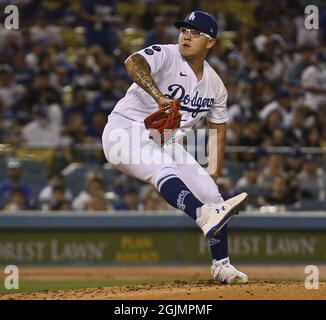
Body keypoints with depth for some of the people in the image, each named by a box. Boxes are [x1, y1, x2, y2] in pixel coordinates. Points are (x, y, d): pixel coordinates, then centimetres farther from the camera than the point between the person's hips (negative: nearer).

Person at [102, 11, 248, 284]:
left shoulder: (215, 84, 6)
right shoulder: (165, 56, -14)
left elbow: (218, 128, 16)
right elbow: (133, 63, -36)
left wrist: (214, 174, 8)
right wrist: (159, 97, -51)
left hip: (167, 144, 7)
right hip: (126, 131, -7)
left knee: (210, 192, -3)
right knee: (164, 170, -35)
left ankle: (221, 265, 11)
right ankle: (206, 217, -60)